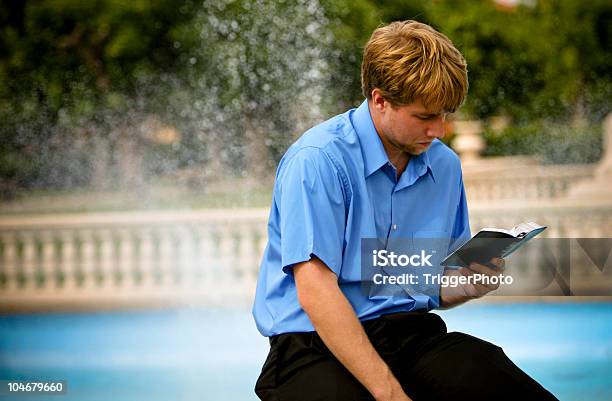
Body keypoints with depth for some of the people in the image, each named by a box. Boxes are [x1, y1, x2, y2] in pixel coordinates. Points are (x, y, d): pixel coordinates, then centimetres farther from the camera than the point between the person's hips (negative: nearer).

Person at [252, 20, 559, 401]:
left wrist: (472, 285, -3)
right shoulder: (317, 160, -11)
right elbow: (315, 291, -19)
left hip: (413, 331, 5)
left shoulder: (445, 165, 12)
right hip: (317, 342, -5)